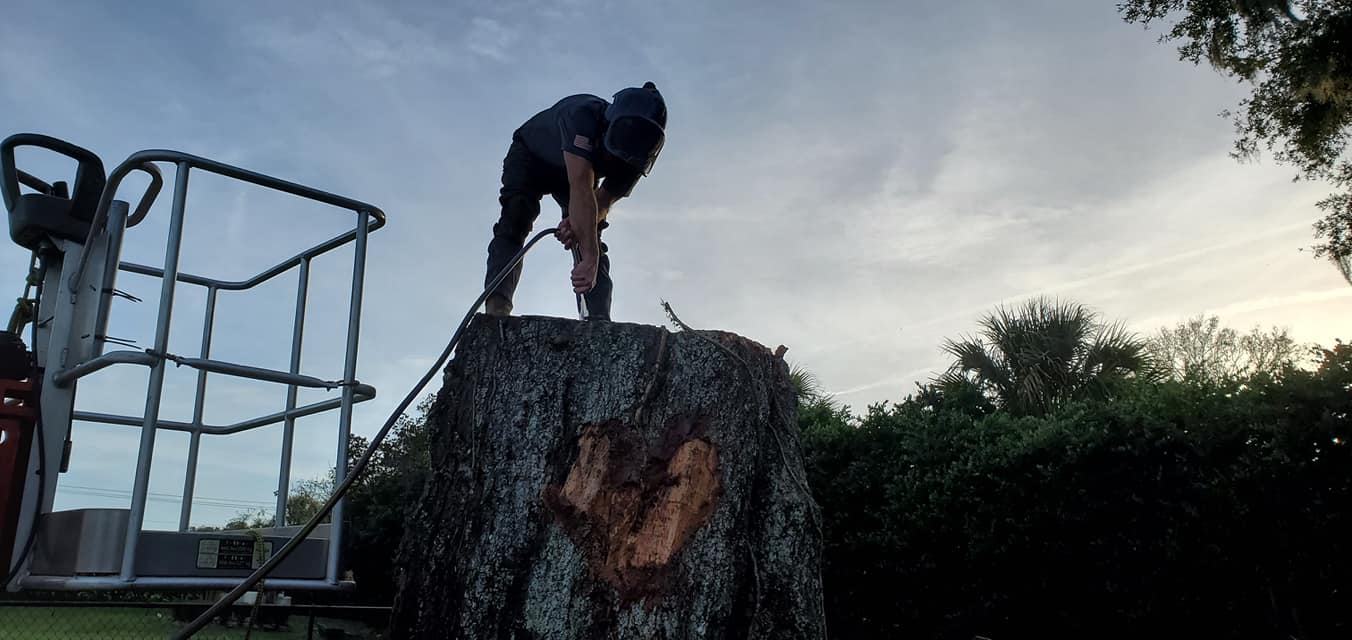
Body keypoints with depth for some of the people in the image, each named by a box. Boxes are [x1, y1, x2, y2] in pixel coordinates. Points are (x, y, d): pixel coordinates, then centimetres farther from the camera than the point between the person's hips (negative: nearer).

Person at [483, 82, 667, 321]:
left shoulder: (635, 154, -28)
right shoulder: (583, 114, -45)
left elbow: (602, 203, -25)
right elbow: (581, 190, -53)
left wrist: (578, 224, -48)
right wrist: (589, 258, -59)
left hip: (578, 170, 4)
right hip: (530, 156, -4)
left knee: (591, 239, -15)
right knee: (516, 215, -28)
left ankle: (599, 323, -20)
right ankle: (497, 305, -38)